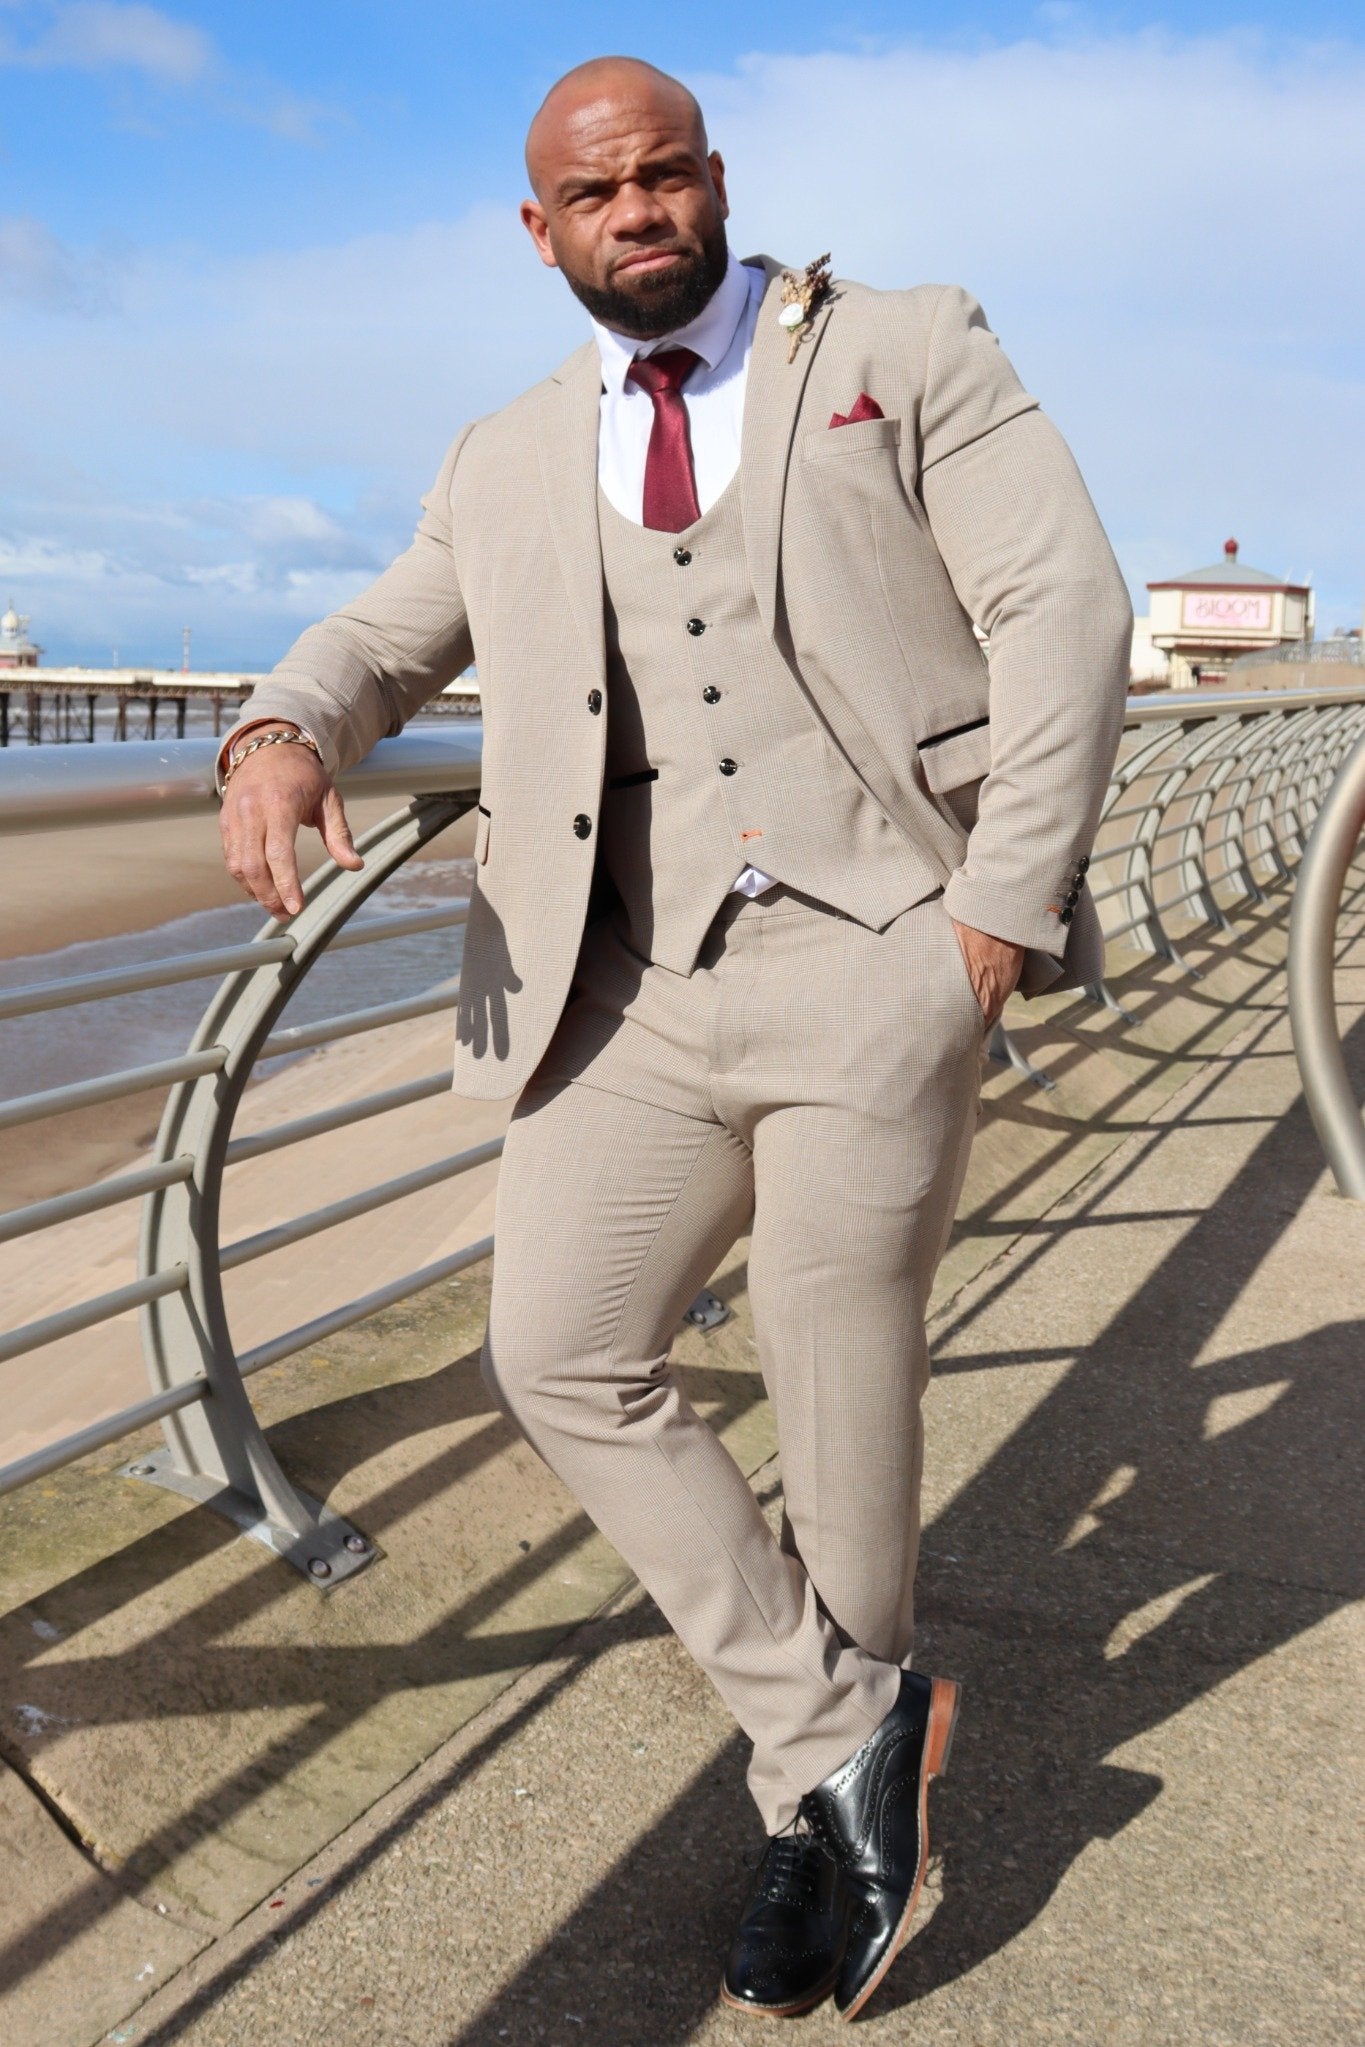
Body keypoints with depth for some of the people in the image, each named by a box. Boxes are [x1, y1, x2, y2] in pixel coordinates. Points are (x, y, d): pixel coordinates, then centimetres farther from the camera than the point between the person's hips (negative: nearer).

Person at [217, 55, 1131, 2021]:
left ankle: (836, 1744, 30)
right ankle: (844, 1737, 13)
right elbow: (378, 638, 22)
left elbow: (1066, 609, 0)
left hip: (868, 965, -4)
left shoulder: (908, 348, 10)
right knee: (561, 1357, -2)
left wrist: (1000, 910, -10)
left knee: (842, 1412, 3)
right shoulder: (506, 464, 20)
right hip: (634, 987, 5)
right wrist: (281, 735, -4)